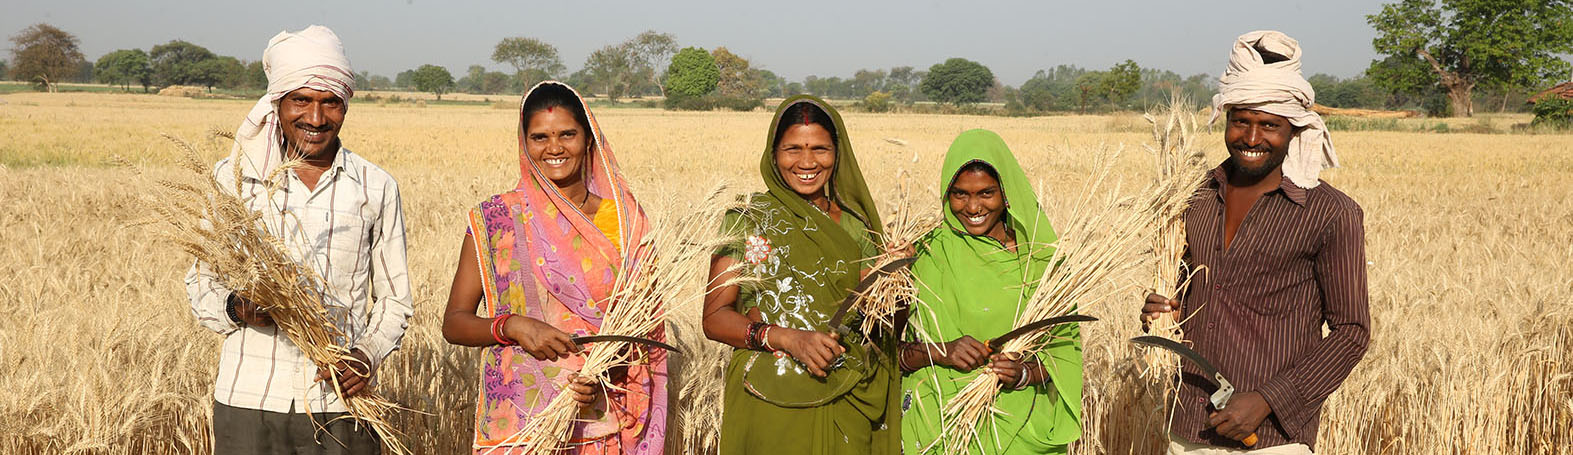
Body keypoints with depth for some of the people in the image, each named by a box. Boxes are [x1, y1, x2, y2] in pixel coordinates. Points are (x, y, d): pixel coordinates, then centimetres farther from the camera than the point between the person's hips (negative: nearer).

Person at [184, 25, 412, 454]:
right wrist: (236, 308, -12)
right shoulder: (233, 176, 3)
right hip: (249, 400, 0)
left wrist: (368, 354, -8)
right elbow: (201, 282, 9)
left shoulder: (376, 189, 4)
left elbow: (395, 299, 10)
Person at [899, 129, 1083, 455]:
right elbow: (892, 351, -3)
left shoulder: (1041, 257, 1)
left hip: (1027, 427, 2)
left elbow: (1065, 345, 2)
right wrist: (940, 352, -21)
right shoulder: (930, 256, -4)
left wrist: (1025, 373, -16)